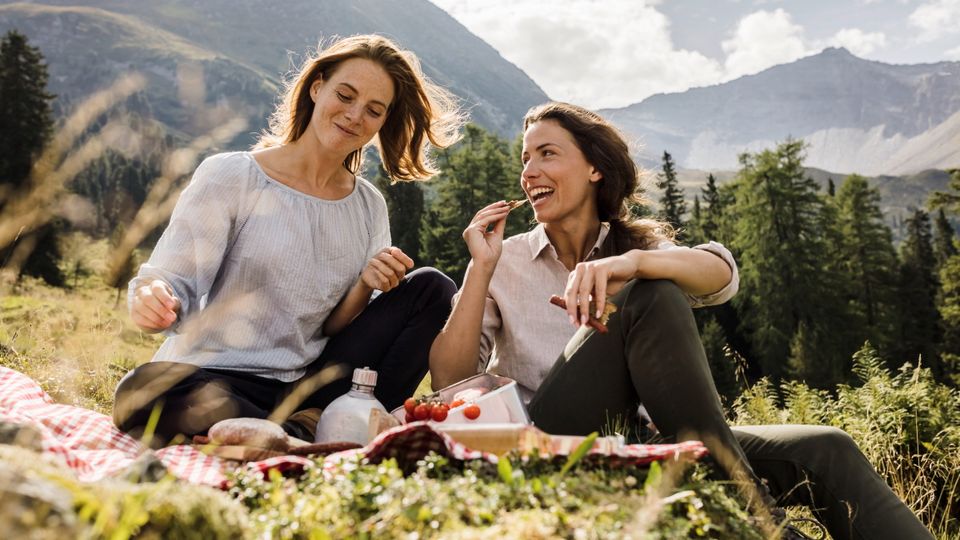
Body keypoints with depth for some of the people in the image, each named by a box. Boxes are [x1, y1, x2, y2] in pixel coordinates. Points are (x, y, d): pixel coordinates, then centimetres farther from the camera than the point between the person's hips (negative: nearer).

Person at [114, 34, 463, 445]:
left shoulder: (369, 207, 8)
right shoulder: (229, 177, -6)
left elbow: (333, 327, 7)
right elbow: (172, 283, -9)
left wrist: (365, 288, -14)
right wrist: (152, 299, -33)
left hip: (309, 384, 5)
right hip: (214, 378, -4)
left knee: (431, 290, -6)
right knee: (144, 390, -38)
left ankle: (322, 422, -18)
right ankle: (304, 443, -18)